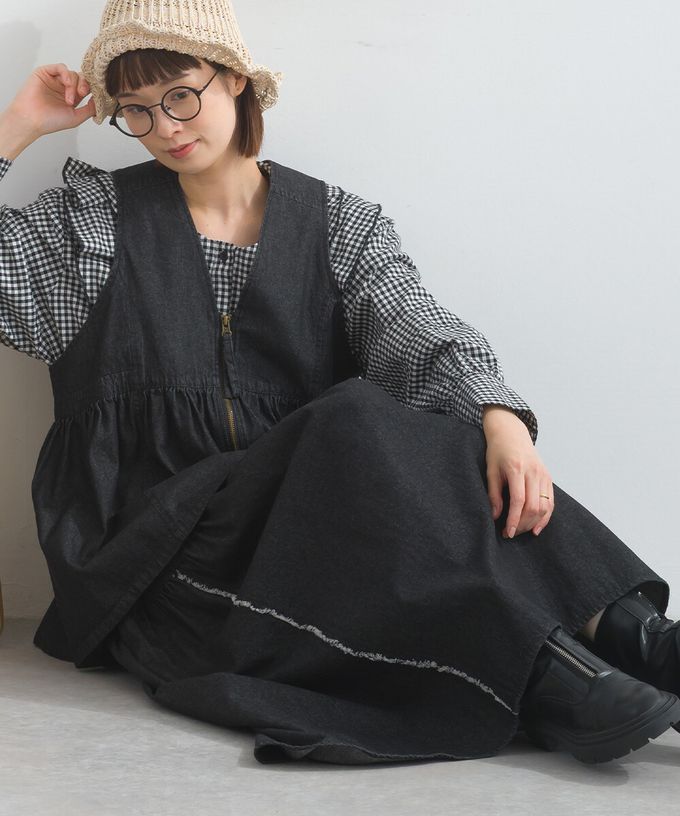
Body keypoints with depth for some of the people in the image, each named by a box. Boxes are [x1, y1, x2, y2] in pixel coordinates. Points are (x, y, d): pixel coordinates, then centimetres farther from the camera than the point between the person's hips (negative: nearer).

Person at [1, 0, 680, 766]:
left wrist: (501, 417, -29)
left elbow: (418, 331, -7)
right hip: (151, 532, -2)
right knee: (357, 421, -31)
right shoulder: (92, 218, 12)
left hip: (310, 516, 2)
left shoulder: (338, 223, 10)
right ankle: (550, 669, -40)